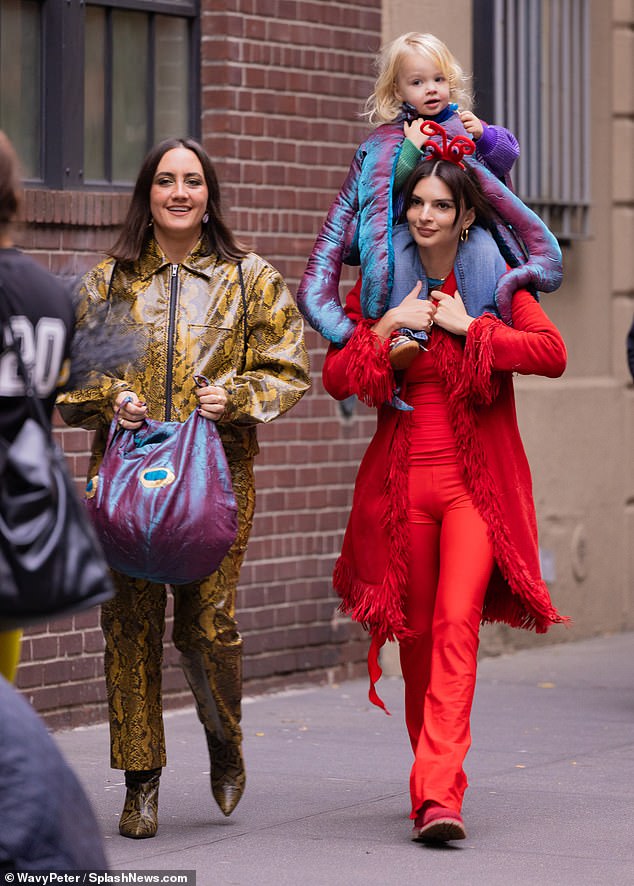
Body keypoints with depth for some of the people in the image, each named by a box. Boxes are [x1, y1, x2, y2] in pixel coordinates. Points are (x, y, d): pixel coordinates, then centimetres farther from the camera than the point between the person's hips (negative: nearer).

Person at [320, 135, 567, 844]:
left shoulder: (496, 282, 4)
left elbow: (553, 354, -11)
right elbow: (335, 378, 2)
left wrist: (469, 326, -12)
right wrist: (389, 326, -10)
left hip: (476, 481, -3)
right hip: (402, 480, 3)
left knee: (457, 623, -17)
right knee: (416, 630, 7)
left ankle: (438, 793, -24)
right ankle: (435, 779, 23)